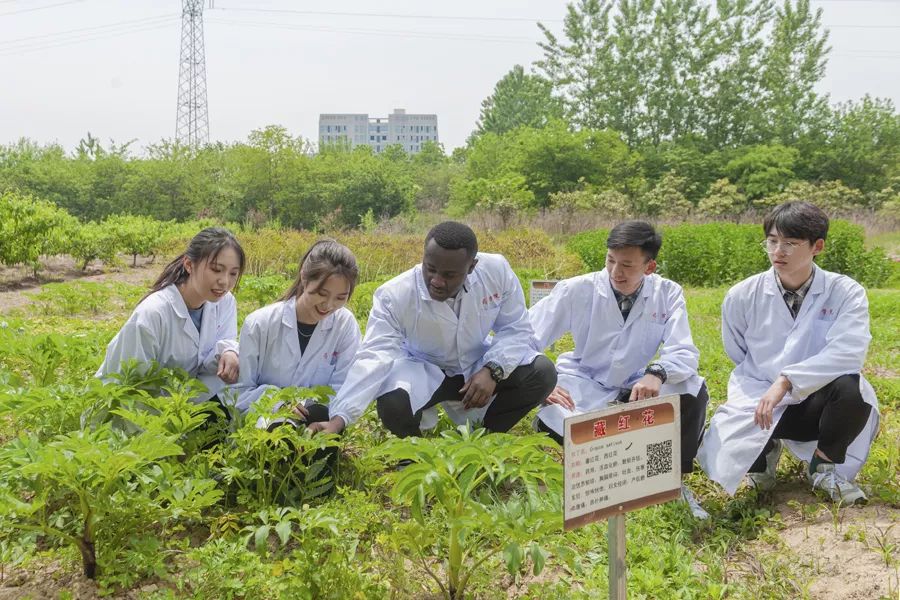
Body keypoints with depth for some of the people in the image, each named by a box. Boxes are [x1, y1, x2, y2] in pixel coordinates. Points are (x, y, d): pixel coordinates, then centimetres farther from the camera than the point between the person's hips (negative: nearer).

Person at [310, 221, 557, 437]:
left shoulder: (497, 270, -22)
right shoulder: (395, 296, -27)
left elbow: (515, 329, -10)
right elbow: (374, 357, -34)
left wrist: (492, 370, -29)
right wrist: (337, 420, -46)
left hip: (480, 365, 3)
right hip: (425, 372, -2)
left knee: (542, 374, -22)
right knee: (392, 406, -35)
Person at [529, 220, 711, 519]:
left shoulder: (668, 294, -8)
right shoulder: (576, 290, -12)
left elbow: (684, 352, -16)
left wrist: (657, 373, -39)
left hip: (639, 391, 1)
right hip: (585, 390, -1)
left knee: (693, 390, -25)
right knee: (552, 420, -32)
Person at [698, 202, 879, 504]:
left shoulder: (846, 292, -9)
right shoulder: (742, 297, -4)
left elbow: (848, 353, -25)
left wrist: (786, 380, -33)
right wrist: (766, 392, 3)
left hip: (817, 404, -1)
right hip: (760, 402, 1)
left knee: (850, 388, -37)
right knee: (721, 456, -27)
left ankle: (825, 466, -3)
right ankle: (765, 450, 15)